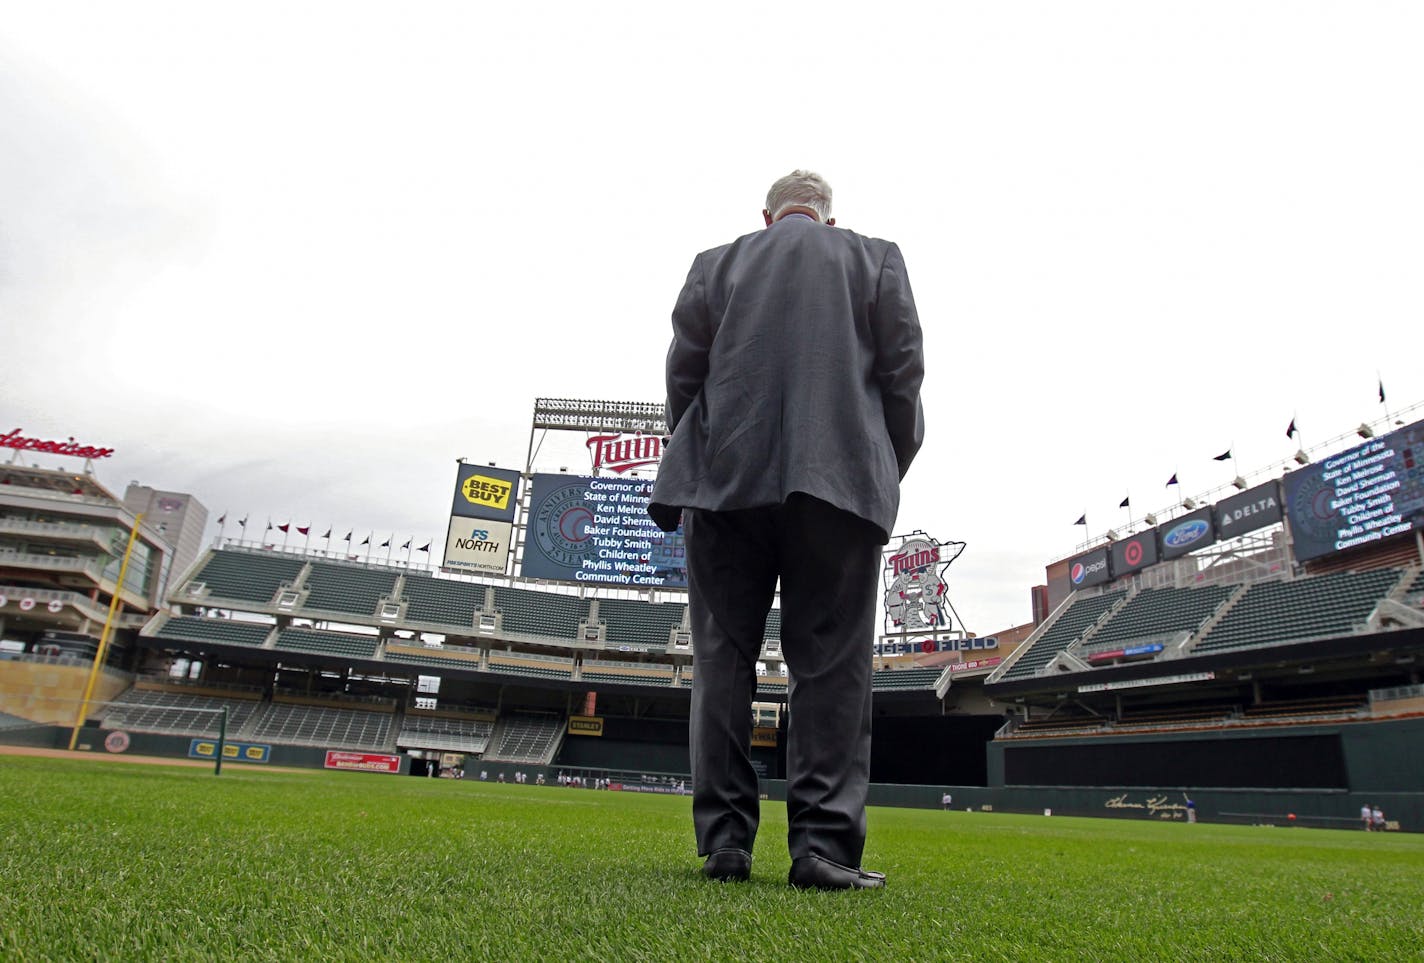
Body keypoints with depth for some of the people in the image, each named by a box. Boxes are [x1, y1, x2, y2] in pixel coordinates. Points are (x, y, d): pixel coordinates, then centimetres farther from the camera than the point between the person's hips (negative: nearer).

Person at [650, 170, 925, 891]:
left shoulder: (716, 263, 17)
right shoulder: (877, 259, 16)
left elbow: (683, 372, 9)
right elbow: (903, 370, 7)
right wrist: (890, 471, 12)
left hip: (726, 480, 1)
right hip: (841, 478, 0)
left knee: (724, 658, 4)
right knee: (830, 663, 0)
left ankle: (724, 841, 6)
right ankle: (824, 844, -2)